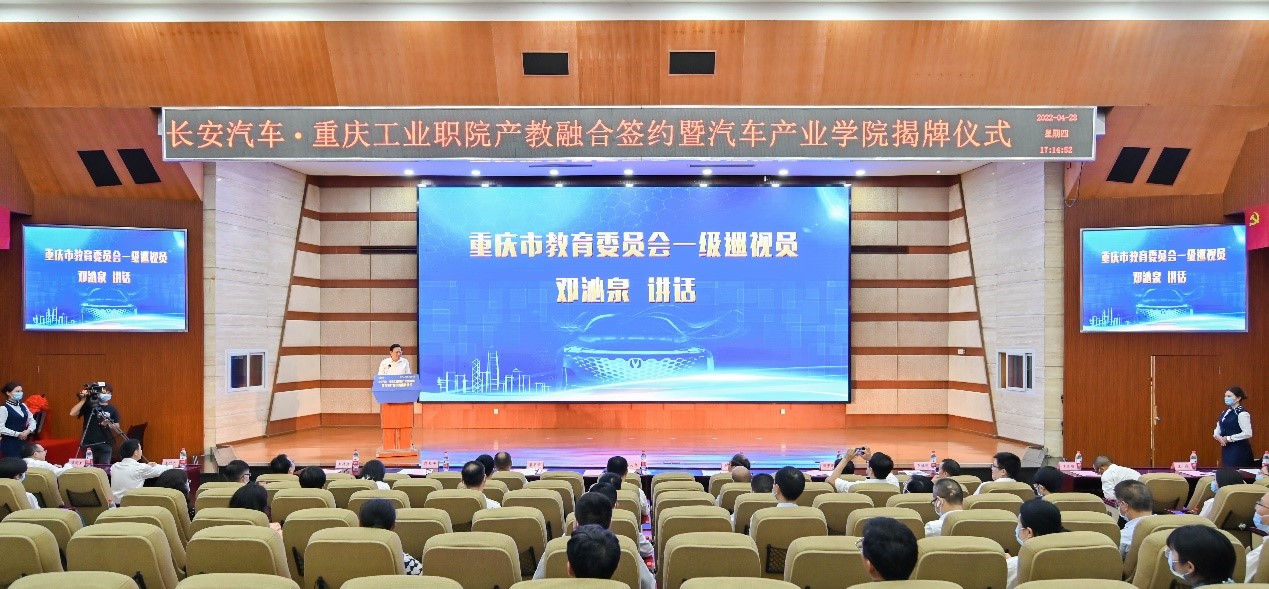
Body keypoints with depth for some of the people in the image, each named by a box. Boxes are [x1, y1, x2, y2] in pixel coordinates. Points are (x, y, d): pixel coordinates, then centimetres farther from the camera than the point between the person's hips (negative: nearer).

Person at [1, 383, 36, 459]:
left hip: (23, 443, 6)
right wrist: (18, 434, -17)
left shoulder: (23, 406, 9)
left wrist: (28, 431, -7)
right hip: (9, 444, -6)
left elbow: (32, 421, 12)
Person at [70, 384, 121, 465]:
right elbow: (72, 413, -8)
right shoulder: (88, 406, 6)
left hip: (105, 445, 0)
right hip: (89, 444, 0)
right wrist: (83, 400, -11)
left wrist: (108, 425, -14)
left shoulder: (112, 409, 7)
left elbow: (117, 428, 6)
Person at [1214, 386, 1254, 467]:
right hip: (1227, 449, 8)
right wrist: (1217, 435, -6)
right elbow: (1218, 428, 16)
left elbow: (1247, 433, -21)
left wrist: (1228, 438, -17)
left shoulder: (1242, 413, -14)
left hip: (1239, 450, -8)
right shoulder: (1225, 412, 11)